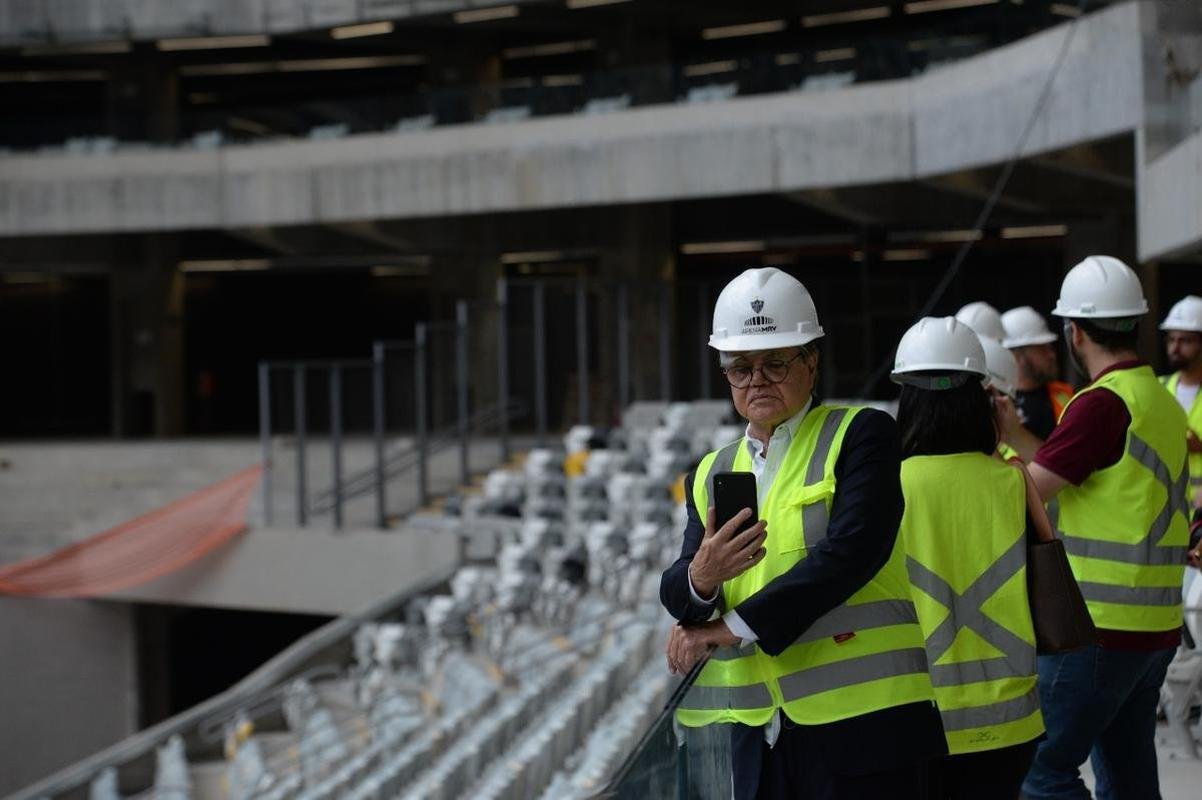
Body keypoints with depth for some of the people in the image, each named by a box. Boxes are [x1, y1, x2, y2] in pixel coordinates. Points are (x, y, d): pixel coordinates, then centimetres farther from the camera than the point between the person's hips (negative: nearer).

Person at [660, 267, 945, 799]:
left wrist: (733, 628, -14)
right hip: (759, 731, 5)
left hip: (862, 720, -5)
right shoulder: (711, 476, 16)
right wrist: (699, 580, -19)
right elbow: (675, 594, 7)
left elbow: (852, 551, -15)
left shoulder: (862, 435, -1)